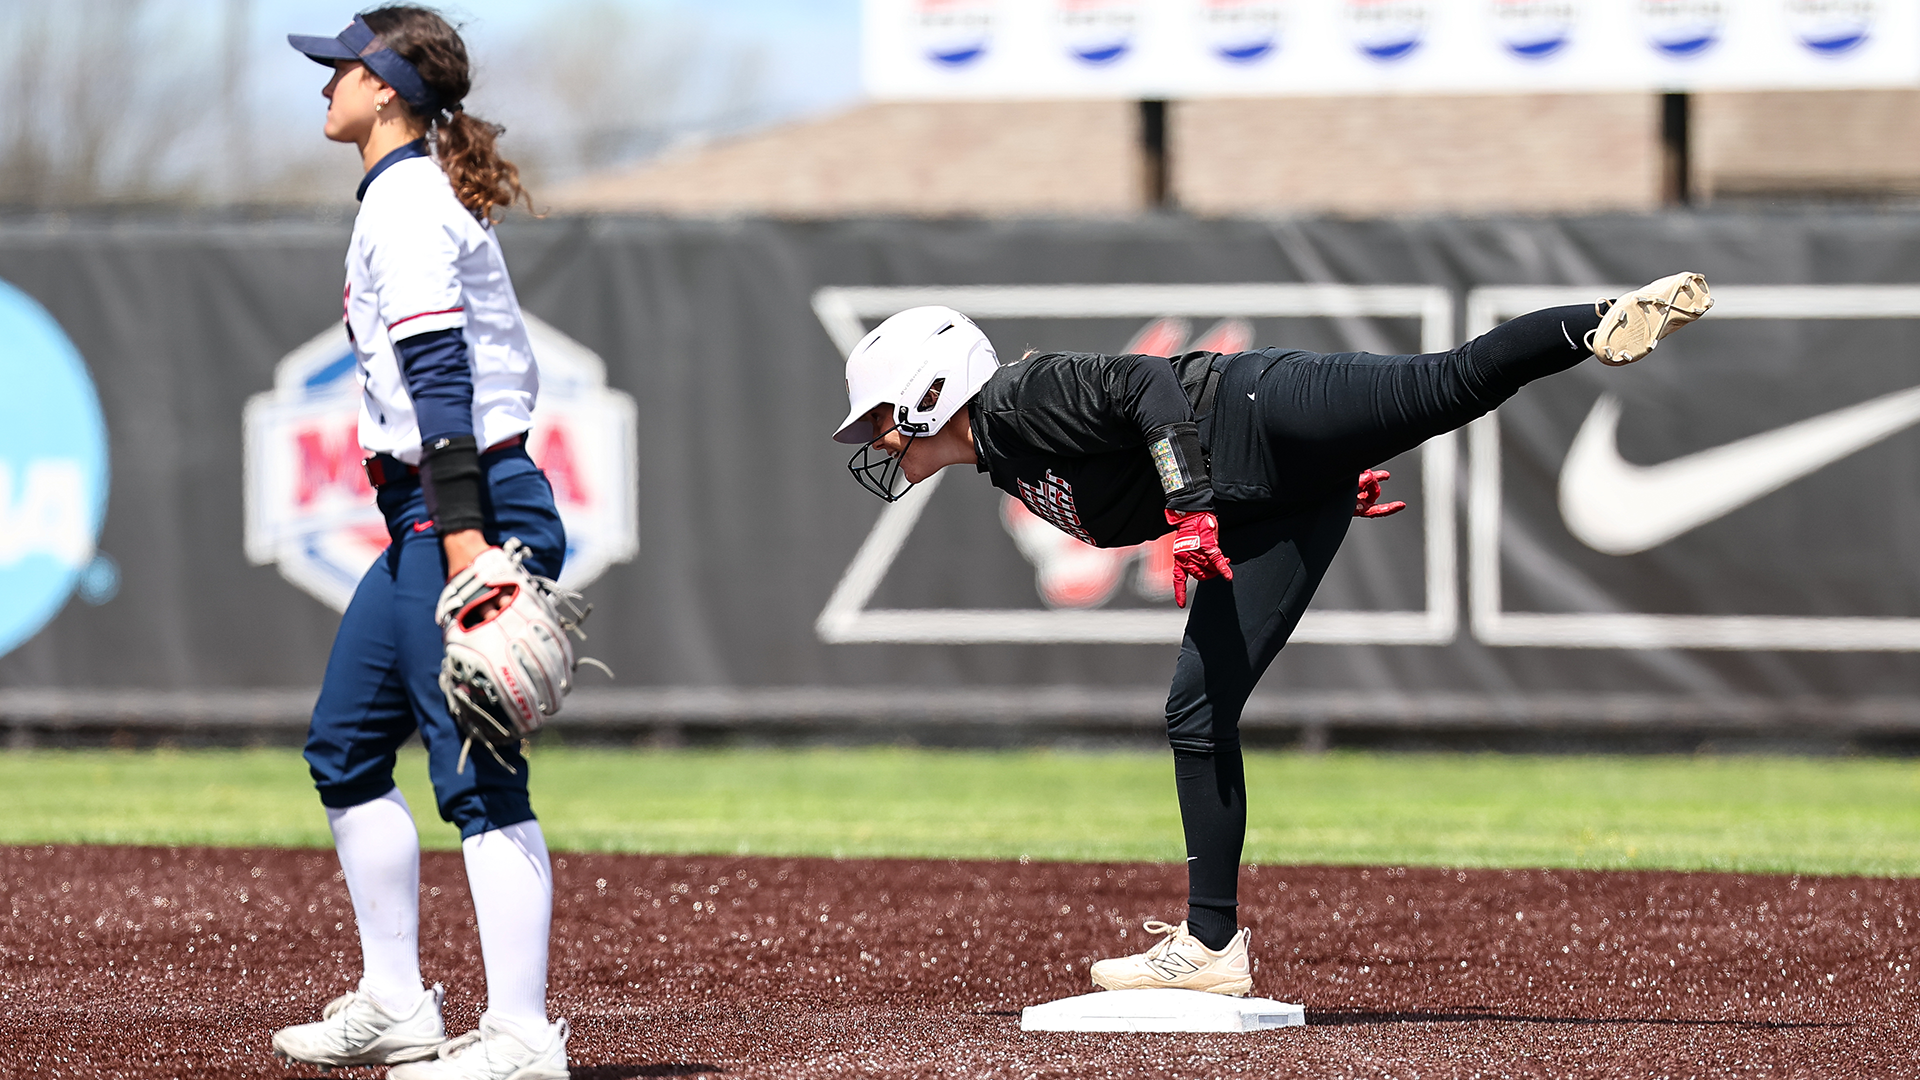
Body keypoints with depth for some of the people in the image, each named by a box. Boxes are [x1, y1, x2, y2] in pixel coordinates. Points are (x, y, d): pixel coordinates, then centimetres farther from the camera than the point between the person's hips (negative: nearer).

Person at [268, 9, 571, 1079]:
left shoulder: (405, 202, -11)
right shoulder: (427, 192, 19)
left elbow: (441, 380, -20)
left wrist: (464, 537, -27)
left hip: (460, 506, -11)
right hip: (429, 517, 11)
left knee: (479, 773, -12)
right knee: (346, 747, 17)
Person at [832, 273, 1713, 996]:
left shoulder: (1015, 400, -8)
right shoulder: (1005, 465, 20)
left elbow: (1147, 383, -21)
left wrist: (1192, 508, -30)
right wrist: (1324, 482, 19)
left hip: (1270, 409, -8)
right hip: (1270, 509, 8)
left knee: (1457, 383, -33)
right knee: (1198, 711, 4)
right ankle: (1212, 944, 4)